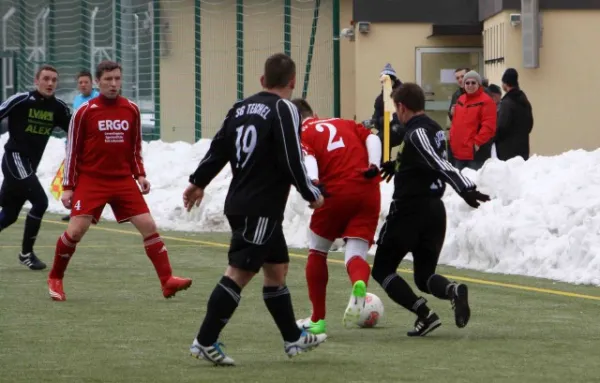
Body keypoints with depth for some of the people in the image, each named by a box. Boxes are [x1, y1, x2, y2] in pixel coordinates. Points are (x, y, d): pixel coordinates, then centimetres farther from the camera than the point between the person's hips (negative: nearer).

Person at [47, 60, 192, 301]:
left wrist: (140, 175, 2)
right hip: (91, 180, -3)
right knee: (76, 230, -13)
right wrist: (68, 187, -4)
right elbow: (72, 150, -2)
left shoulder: (131, 110, 5)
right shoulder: (85, 112, -5)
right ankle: (55, 279, 9)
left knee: (148, 225, -6)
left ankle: (167, 281, -4)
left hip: (123, 180, 3)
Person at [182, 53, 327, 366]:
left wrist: (198, 183, 26)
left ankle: (293, 338, 26)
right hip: (262, 208, -9)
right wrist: (312, 195, -3)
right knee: (239, 273, -9)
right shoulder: (284, 109, -11)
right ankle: (205, 342, -13)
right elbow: (292, 161, -16)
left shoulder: (241, 107, 11)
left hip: (239, 203, 9)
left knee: (277, 268, 18)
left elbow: (218, 149, 14)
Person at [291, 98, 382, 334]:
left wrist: (313, 182, -26)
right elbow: (372, 138, 9)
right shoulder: (345, 123, 25)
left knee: (317, 252, 18)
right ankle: (359, 284, -36)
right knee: (356, 254, 2)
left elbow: (307, 158, -10)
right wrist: (373, 165, -3)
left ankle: (318, 319, 21)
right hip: (369, 193, 3)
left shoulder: (301, 135, 11)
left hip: (335, 193, -3)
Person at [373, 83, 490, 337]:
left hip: (409, 211, -8)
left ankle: (424, 314, -11)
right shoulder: (435, 129, 11)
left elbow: (440, 164, -28)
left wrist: (464, 188, -39)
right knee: (424, 276, 14)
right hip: (434, 209, 8)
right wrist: (398, 165, 40)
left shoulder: (416, 133, -15)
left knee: (382, 270, 7)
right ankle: (454, 290, -20)